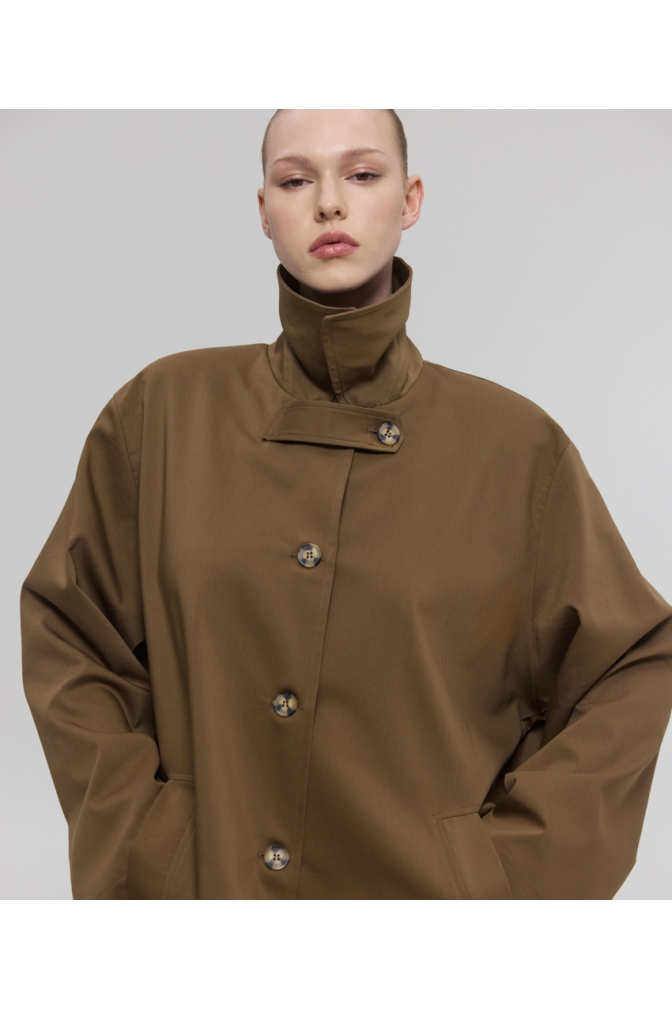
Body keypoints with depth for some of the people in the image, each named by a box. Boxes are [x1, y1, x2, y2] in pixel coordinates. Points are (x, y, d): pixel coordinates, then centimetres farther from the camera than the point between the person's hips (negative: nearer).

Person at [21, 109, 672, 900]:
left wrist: (516, 865, -8)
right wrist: (138, 833, -6)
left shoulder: (513, 442, -8)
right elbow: (67, 633, 2)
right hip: (209, 884, 1)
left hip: (430, 886, 0)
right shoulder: (165, 411, -5)